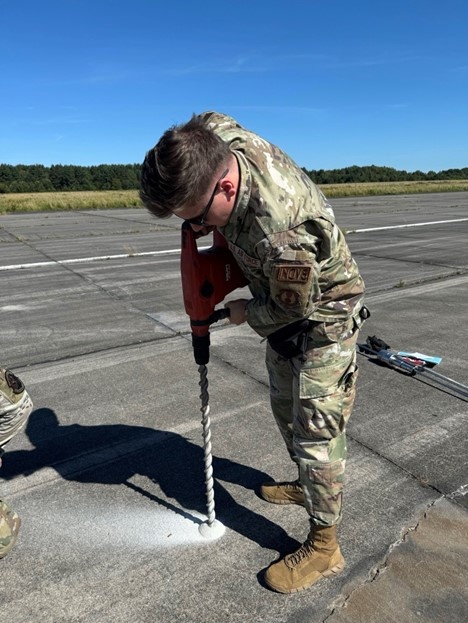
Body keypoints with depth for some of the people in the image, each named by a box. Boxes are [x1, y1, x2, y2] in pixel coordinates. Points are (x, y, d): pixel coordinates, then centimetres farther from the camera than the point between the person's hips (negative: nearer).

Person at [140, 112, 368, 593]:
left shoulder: (281, 231, -42)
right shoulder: (218, 136, -18)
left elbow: (294, 305, -25)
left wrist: (247, 314, -5)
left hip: (322, 315, -8)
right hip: (285, 308, 9)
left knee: (316, 427, -2)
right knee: (285, 408, 21)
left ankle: (323, 547, 18)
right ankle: (306, 485, 45)